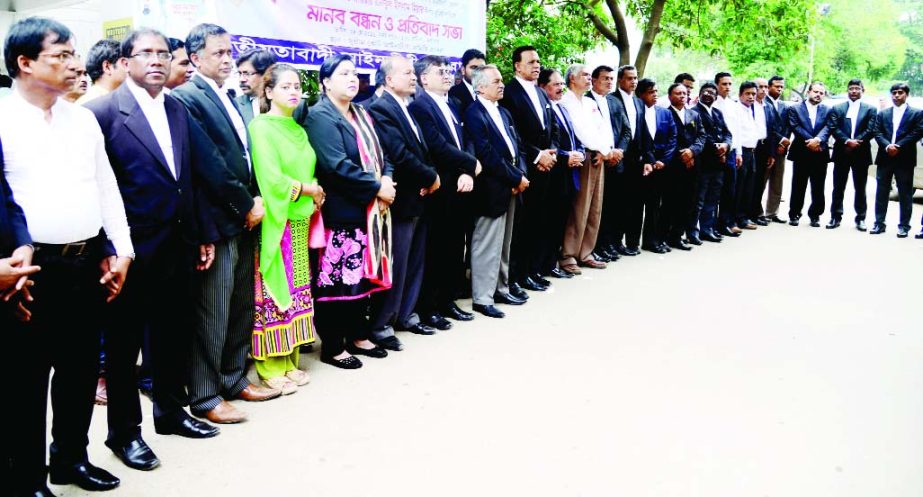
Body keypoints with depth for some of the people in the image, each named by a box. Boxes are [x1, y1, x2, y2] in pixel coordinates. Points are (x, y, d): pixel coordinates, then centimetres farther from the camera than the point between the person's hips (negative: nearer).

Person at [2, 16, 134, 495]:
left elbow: (106, 188, 14)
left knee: (80, 368, 16)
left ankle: (71, 457, 33)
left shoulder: (83, 118, 11)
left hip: (89, 262, 6)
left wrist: (121, 250, 9)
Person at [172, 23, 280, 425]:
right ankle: (205, 396, 11)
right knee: (213, 313, 0)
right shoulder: (187, 97, -9)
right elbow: (210, 163, -16)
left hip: (244, 219, 8)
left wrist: (255, 199, 4)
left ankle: (234, 379, 28)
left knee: (242, 307, 14)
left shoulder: (229, 99, 17)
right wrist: (246, 205, -11)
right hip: (218, 222, -8)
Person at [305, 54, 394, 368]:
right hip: (340, 212, -8)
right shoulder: (320, 116, -10)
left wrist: (386, 182, -5)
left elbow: (379, 155, 16)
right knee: (337, 278, -3)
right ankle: (332, 347, 7)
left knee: (362, 274, 14)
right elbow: (337, 166, -20)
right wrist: (376, 187, -15)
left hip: (368, 209, 8)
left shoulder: (361, 115, 17)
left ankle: (358, 336, 26)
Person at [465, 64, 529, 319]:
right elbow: (487, 155, -18)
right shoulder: (474, 114, -12)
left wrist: (521, 174, -3)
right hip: (492, 189, -8)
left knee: (503, 244, 16)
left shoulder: (504, 112, 17)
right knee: (487, 246, -3)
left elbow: (516, 146, 15)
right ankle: (482, 298, 4)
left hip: (511, 187, 8)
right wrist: (516, 178, -13)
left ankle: (500, 289, 26)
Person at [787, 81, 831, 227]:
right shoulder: (795, 109, 6)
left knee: (818, 187, 4)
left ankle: (815, 215, 14)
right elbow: (795, 127, -7)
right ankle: (794, 214, 11)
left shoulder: (827, 110, 11)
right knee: (798, 186, 2)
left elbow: (827, 128, -3)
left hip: (820, 153, 2)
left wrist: (818, 140, -22)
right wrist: (810, 141, -16)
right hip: (801, 153, -2)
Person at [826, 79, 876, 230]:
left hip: (861, 153, 0)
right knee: (838, 187, 4)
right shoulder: (837, 109, 8)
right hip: (842, 153, 0)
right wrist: (847, 141, -17)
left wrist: (857, 141, -16)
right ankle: (835, 217, 9)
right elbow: (833, 128, -4)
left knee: (860, 188, 5)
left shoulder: (870, 109, 7)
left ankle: (860, 218, 11)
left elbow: (871, 130, -3)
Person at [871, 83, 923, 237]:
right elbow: (877, 133, 4)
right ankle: (879, 223, 10)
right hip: (885, 158, 3)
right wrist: (887, 146, -15)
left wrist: (898, 146, -15)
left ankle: (904, 226, 7)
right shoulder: (882, 114, 14)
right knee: (881, 192, 5)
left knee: (905, 194, 2)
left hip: (905, 159, -3)